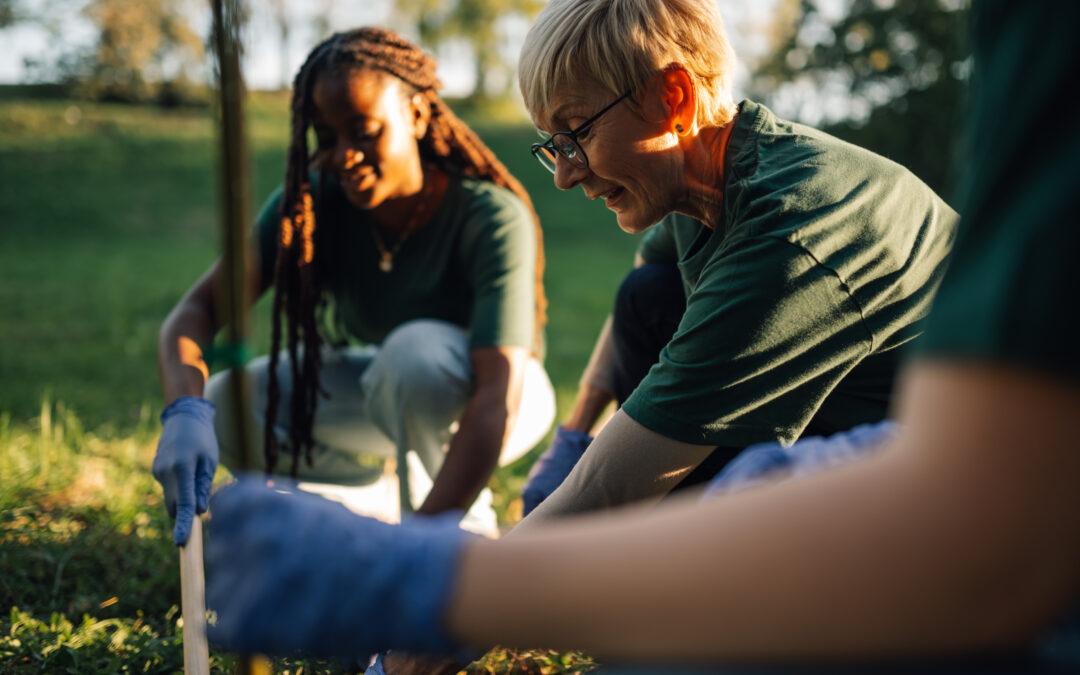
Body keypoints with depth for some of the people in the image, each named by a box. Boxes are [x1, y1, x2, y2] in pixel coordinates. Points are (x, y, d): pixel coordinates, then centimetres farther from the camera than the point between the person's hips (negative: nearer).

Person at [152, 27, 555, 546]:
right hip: (389, 388, 5)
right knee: (227, 408, -18)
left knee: (420, 349, -38)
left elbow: (498, 401, -40)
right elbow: (197, 308, -24)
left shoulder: (492, 218, -31)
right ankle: (390, 491, 4)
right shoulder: (313, 202, -18)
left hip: (475, 395, -4)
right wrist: (184, 411, -47)